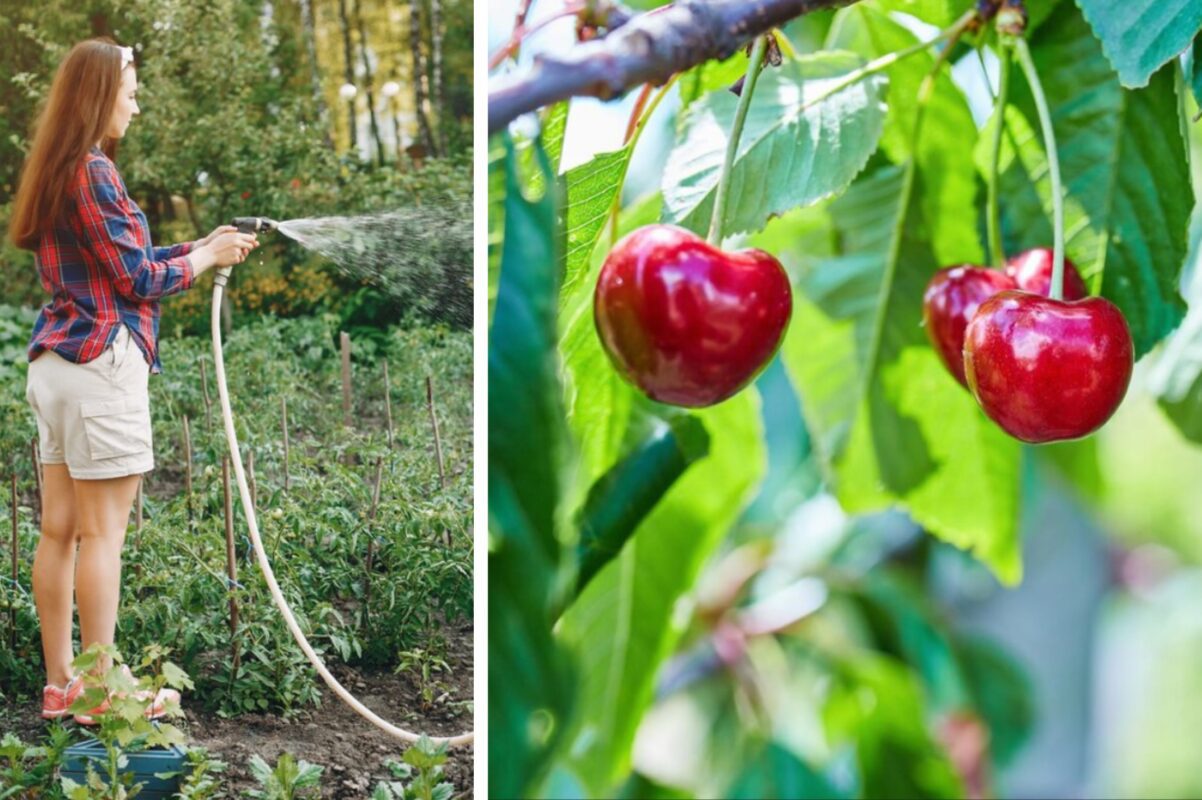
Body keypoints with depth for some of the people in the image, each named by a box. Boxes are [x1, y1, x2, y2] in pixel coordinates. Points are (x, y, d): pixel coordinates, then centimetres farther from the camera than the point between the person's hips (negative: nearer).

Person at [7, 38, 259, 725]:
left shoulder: (56, 172, 16)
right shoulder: (93, 172, -13)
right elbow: (138, 278, -10)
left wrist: (200, 245, 15)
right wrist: (209, 256, 4)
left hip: (55, 361, 9)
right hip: (103, 364, -9)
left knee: (60, 530, 9)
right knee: (102, 533, -3)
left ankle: (60, 683, 16)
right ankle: (100, 690, 3)